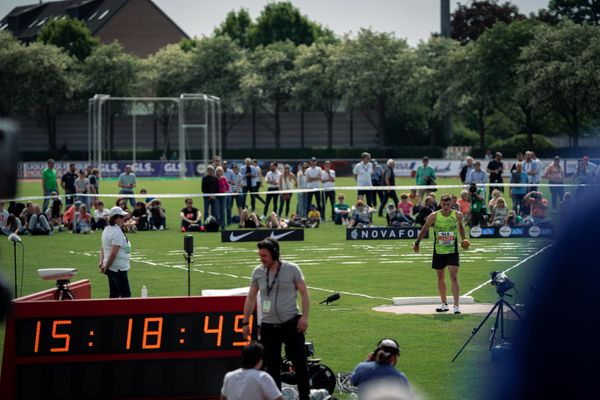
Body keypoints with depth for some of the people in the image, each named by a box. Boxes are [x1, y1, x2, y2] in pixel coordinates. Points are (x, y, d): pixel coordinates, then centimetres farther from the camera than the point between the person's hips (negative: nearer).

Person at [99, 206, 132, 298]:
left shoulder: (107, 229, 12)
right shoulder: (117, 232, -18)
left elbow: (102, 248, 19)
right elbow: (113, 253, -23)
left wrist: (102, 262, 9)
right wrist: (106, 267, -14)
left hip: (111, 268, 10)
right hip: (119, 268, -10)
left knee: (114, 294, 12)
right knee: (126, 294, -8)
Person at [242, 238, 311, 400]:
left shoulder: (292, 269, -5)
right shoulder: (258, 272, 4)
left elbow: (304, 293, -2)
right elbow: (251, 298, 11)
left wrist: (304, 316, -12)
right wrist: (245, 322, 9)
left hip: (291, 323, -3)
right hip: (268, 325, 3)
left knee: (300, 362, -4)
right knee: (272, 365, 5)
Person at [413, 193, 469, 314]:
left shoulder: (458, 215, -5)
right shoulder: (434, 216, -9)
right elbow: (424, 229, 5)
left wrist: (464, 239, 6)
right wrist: (417, 243, 8)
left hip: (452, 251, -1)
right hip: (438, 252, 1)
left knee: (454, 277, -12)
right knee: (440, 278, 12)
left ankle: (456, 305, -13)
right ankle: (444, 304, 27)